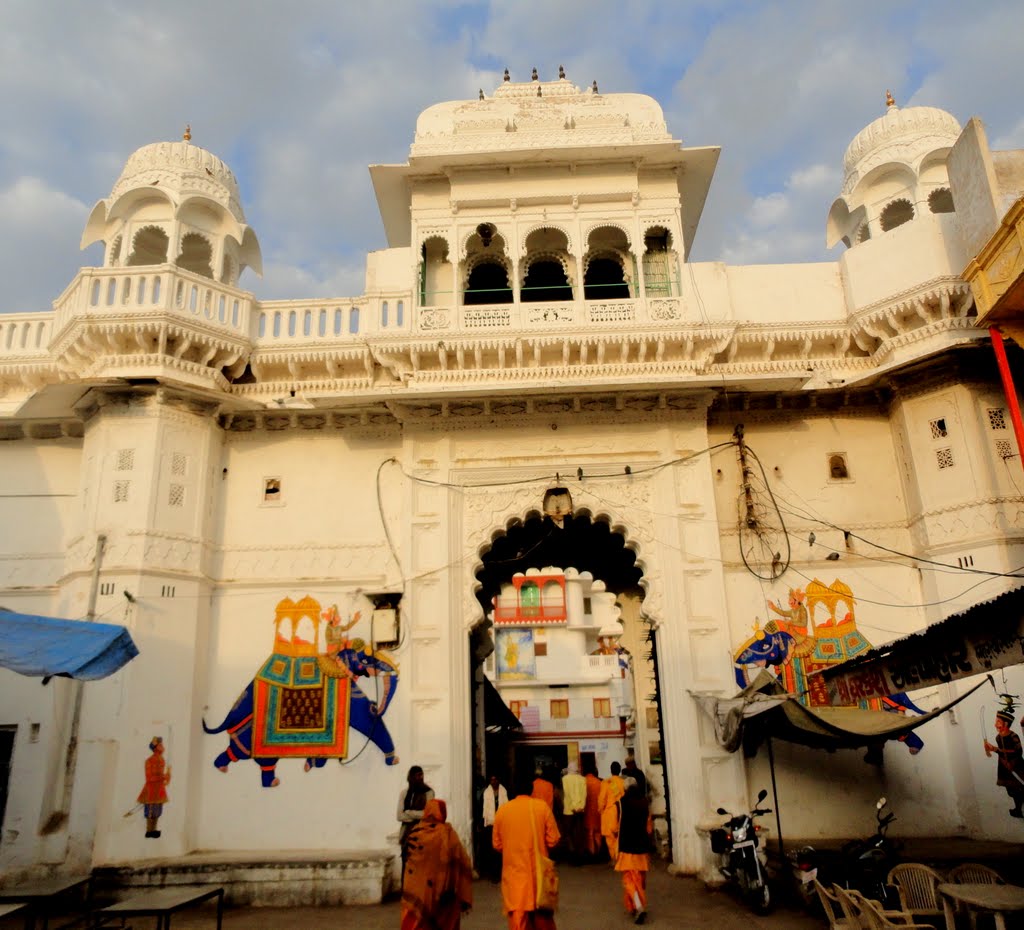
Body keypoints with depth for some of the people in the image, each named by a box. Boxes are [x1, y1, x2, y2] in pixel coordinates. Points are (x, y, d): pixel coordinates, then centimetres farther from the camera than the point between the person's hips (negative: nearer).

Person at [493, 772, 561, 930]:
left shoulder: (502, 810, -3)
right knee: (542, 917, 19)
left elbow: (497, 845, 5)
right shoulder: (542, 807, -7)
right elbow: (553, 840, -5)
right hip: (538, 871, 0)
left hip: (514, 873, 0)